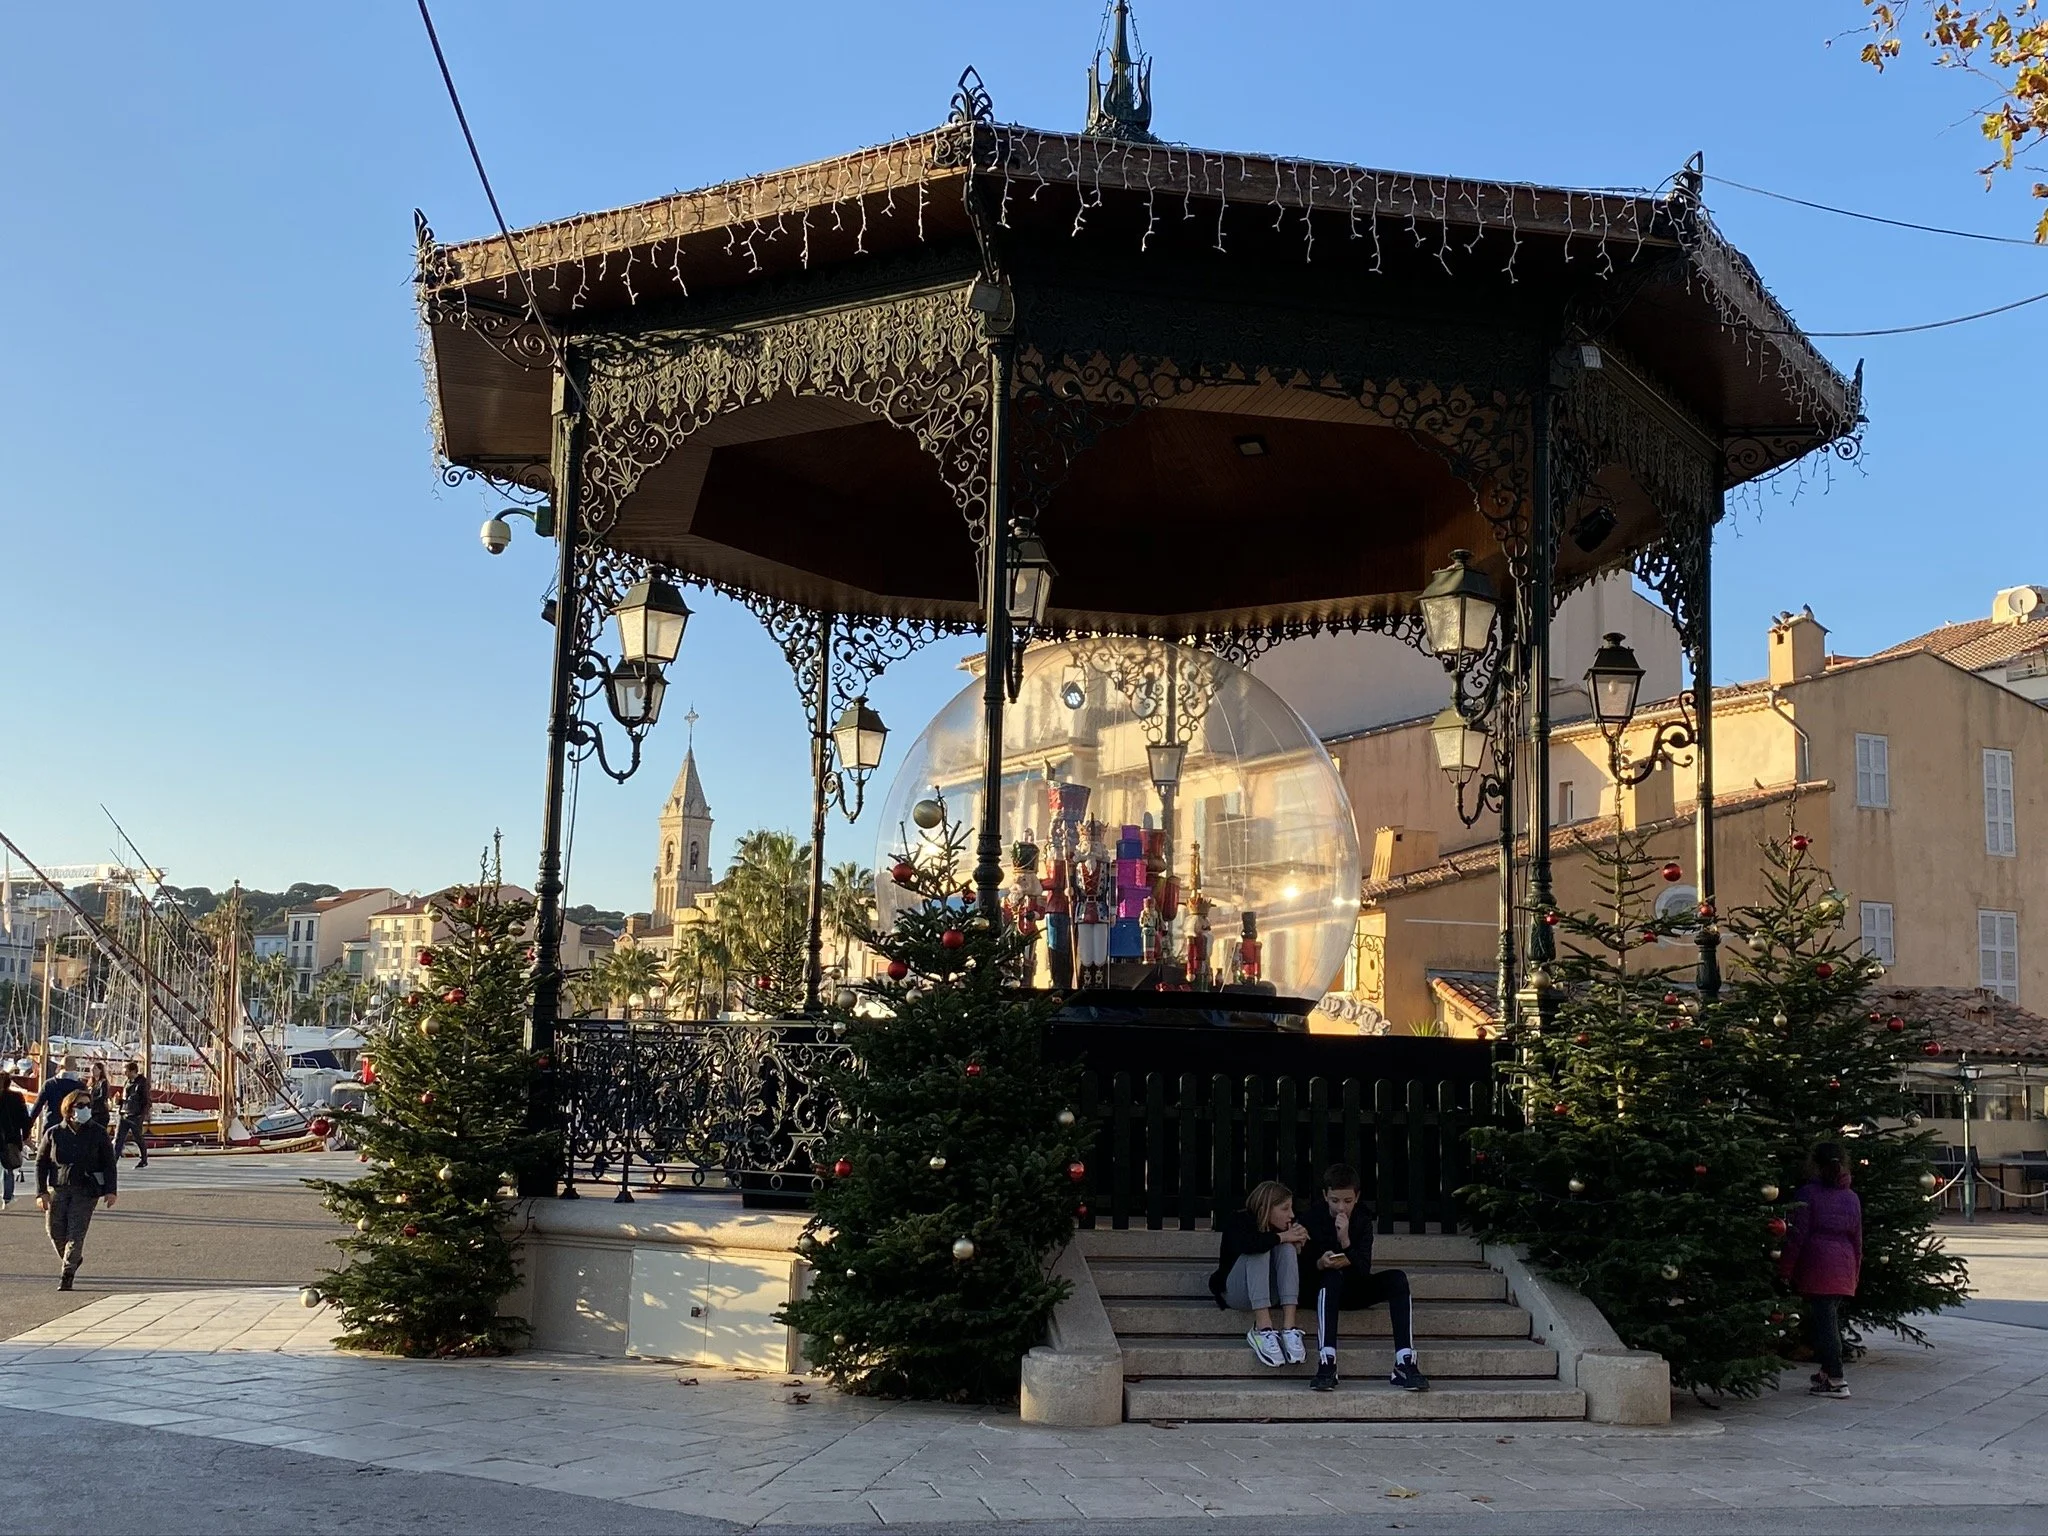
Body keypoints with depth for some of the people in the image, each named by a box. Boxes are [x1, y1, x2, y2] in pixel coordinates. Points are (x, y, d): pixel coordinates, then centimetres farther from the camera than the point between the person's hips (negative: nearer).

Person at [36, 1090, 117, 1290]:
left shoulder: (98, 1133, 0)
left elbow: (109, 1163, 3)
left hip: (86, 1191, -2)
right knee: (56, 1232, 4)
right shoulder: (53, 1134, 1)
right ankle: (72, 1260, 31)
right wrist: (41, 1192, -3)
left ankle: (67, 1274, 1)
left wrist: (110, 1191, -4)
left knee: (76, 1233, -8)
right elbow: (41, 1163, 6)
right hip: (58, 1189, 2)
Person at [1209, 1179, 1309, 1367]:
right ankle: (1263, 1329, -40)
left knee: (1287, 1249, -22)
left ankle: (1289, 1329, -34)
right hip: (1235, 1293, -4)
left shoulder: (1285, 1227, -2)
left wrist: (1296, 1246, -20)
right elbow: (1243, 1245, -38)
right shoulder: (1237, 1221, -13)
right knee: (1259, 1252, -30)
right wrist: (1281, 1237, -28)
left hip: (1268, 1294, 4)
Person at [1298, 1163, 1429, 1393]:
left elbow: (1364, 1270, -11)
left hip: (1353, 1291, 3)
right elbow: (1303, 1270, -12)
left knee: (1397, 1278, -21)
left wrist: (1346, 1242, -25)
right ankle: (1326, 1364, -49)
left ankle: (1405, 1363, -34)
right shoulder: (1312, 1219, -9)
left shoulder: (1362, 1219, -1)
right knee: (1333, 1276, -37)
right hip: (1322, 1290, -3)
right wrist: (1321, 1264, -33)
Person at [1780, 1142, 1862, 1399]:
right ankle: (1828, 1372, 26)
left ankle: (1836, 1380, -7)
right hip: (1844, 1269, 6)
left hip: (1817, 1267, -6)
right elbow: (1857, 1240, 16)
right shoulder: (1852, 1197, 11)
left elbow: (1797, 1235, -9)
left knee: (1824, 1321, -5)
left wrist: (1784, 1269, -2)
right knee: (1832, 1319, 17)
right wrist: (1855, 1274, 24)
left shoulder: (1808, 1193, -7)